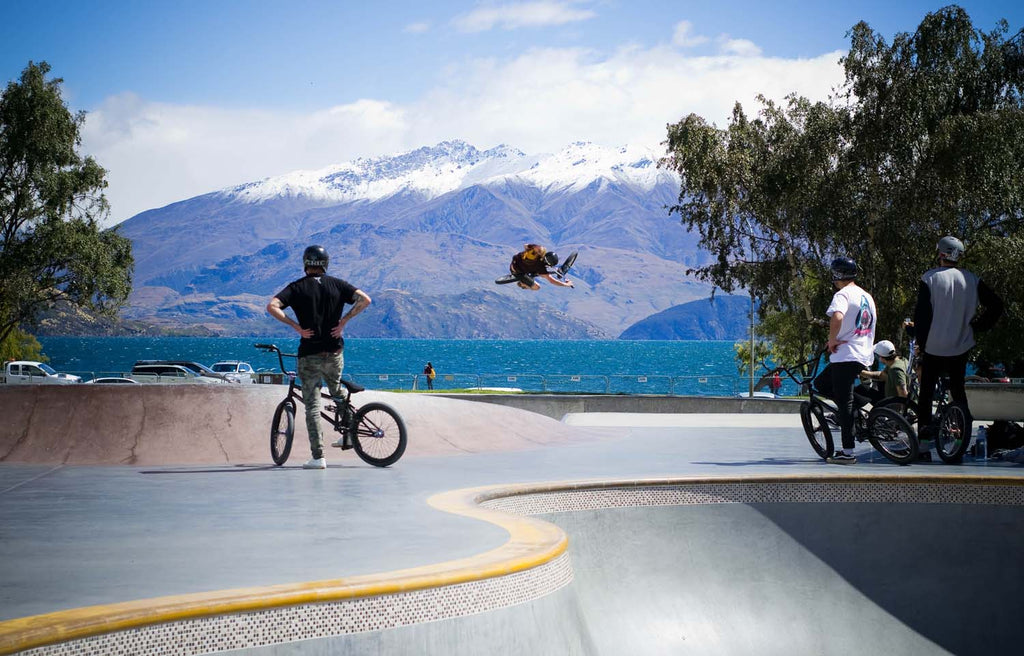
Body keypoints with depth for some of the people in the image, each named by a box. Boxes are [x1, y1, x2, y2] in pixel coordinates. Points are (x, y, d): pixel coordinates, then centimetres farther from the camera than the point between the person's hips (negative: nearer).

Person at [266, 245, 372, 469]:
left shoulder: (297, 287, -2)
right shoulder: (337, 284, 4)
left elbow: (272, 306, -16)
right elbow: (365, 299, -5)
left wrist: (296, 326, -10)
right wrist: (344, 320, -1)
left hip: (309, 354, -2)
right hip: (335, 352, 3)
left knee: (312, 405, 1)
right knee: (337, 391, 31)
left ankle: (318, 457, -4)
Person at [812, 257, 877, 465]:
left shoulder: (843, 294, -12)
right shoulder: (867, 296, 17)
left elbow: (837, 317, -32)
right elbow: (871, 325, 26)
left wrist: (832, 340, -17)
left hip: (846, 355, -9)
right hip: (864, 356, 9)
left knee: (844, 403, -5)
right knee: (820, 384, 20)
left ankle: (847, 452, -5)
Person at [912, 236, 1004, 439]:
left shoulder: (930, 278, -9)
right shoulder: (972, 280, 0)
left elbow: (921, 314, -10)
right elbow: (996, 305, -2)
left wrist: (921, 342, 0)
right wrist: (976, 327, 6)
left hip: (933, 347, -3)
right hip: (961, 346, 3)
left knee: (927, 389, 11)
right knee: (958, 388, 15)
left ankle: (925, 425, 5)